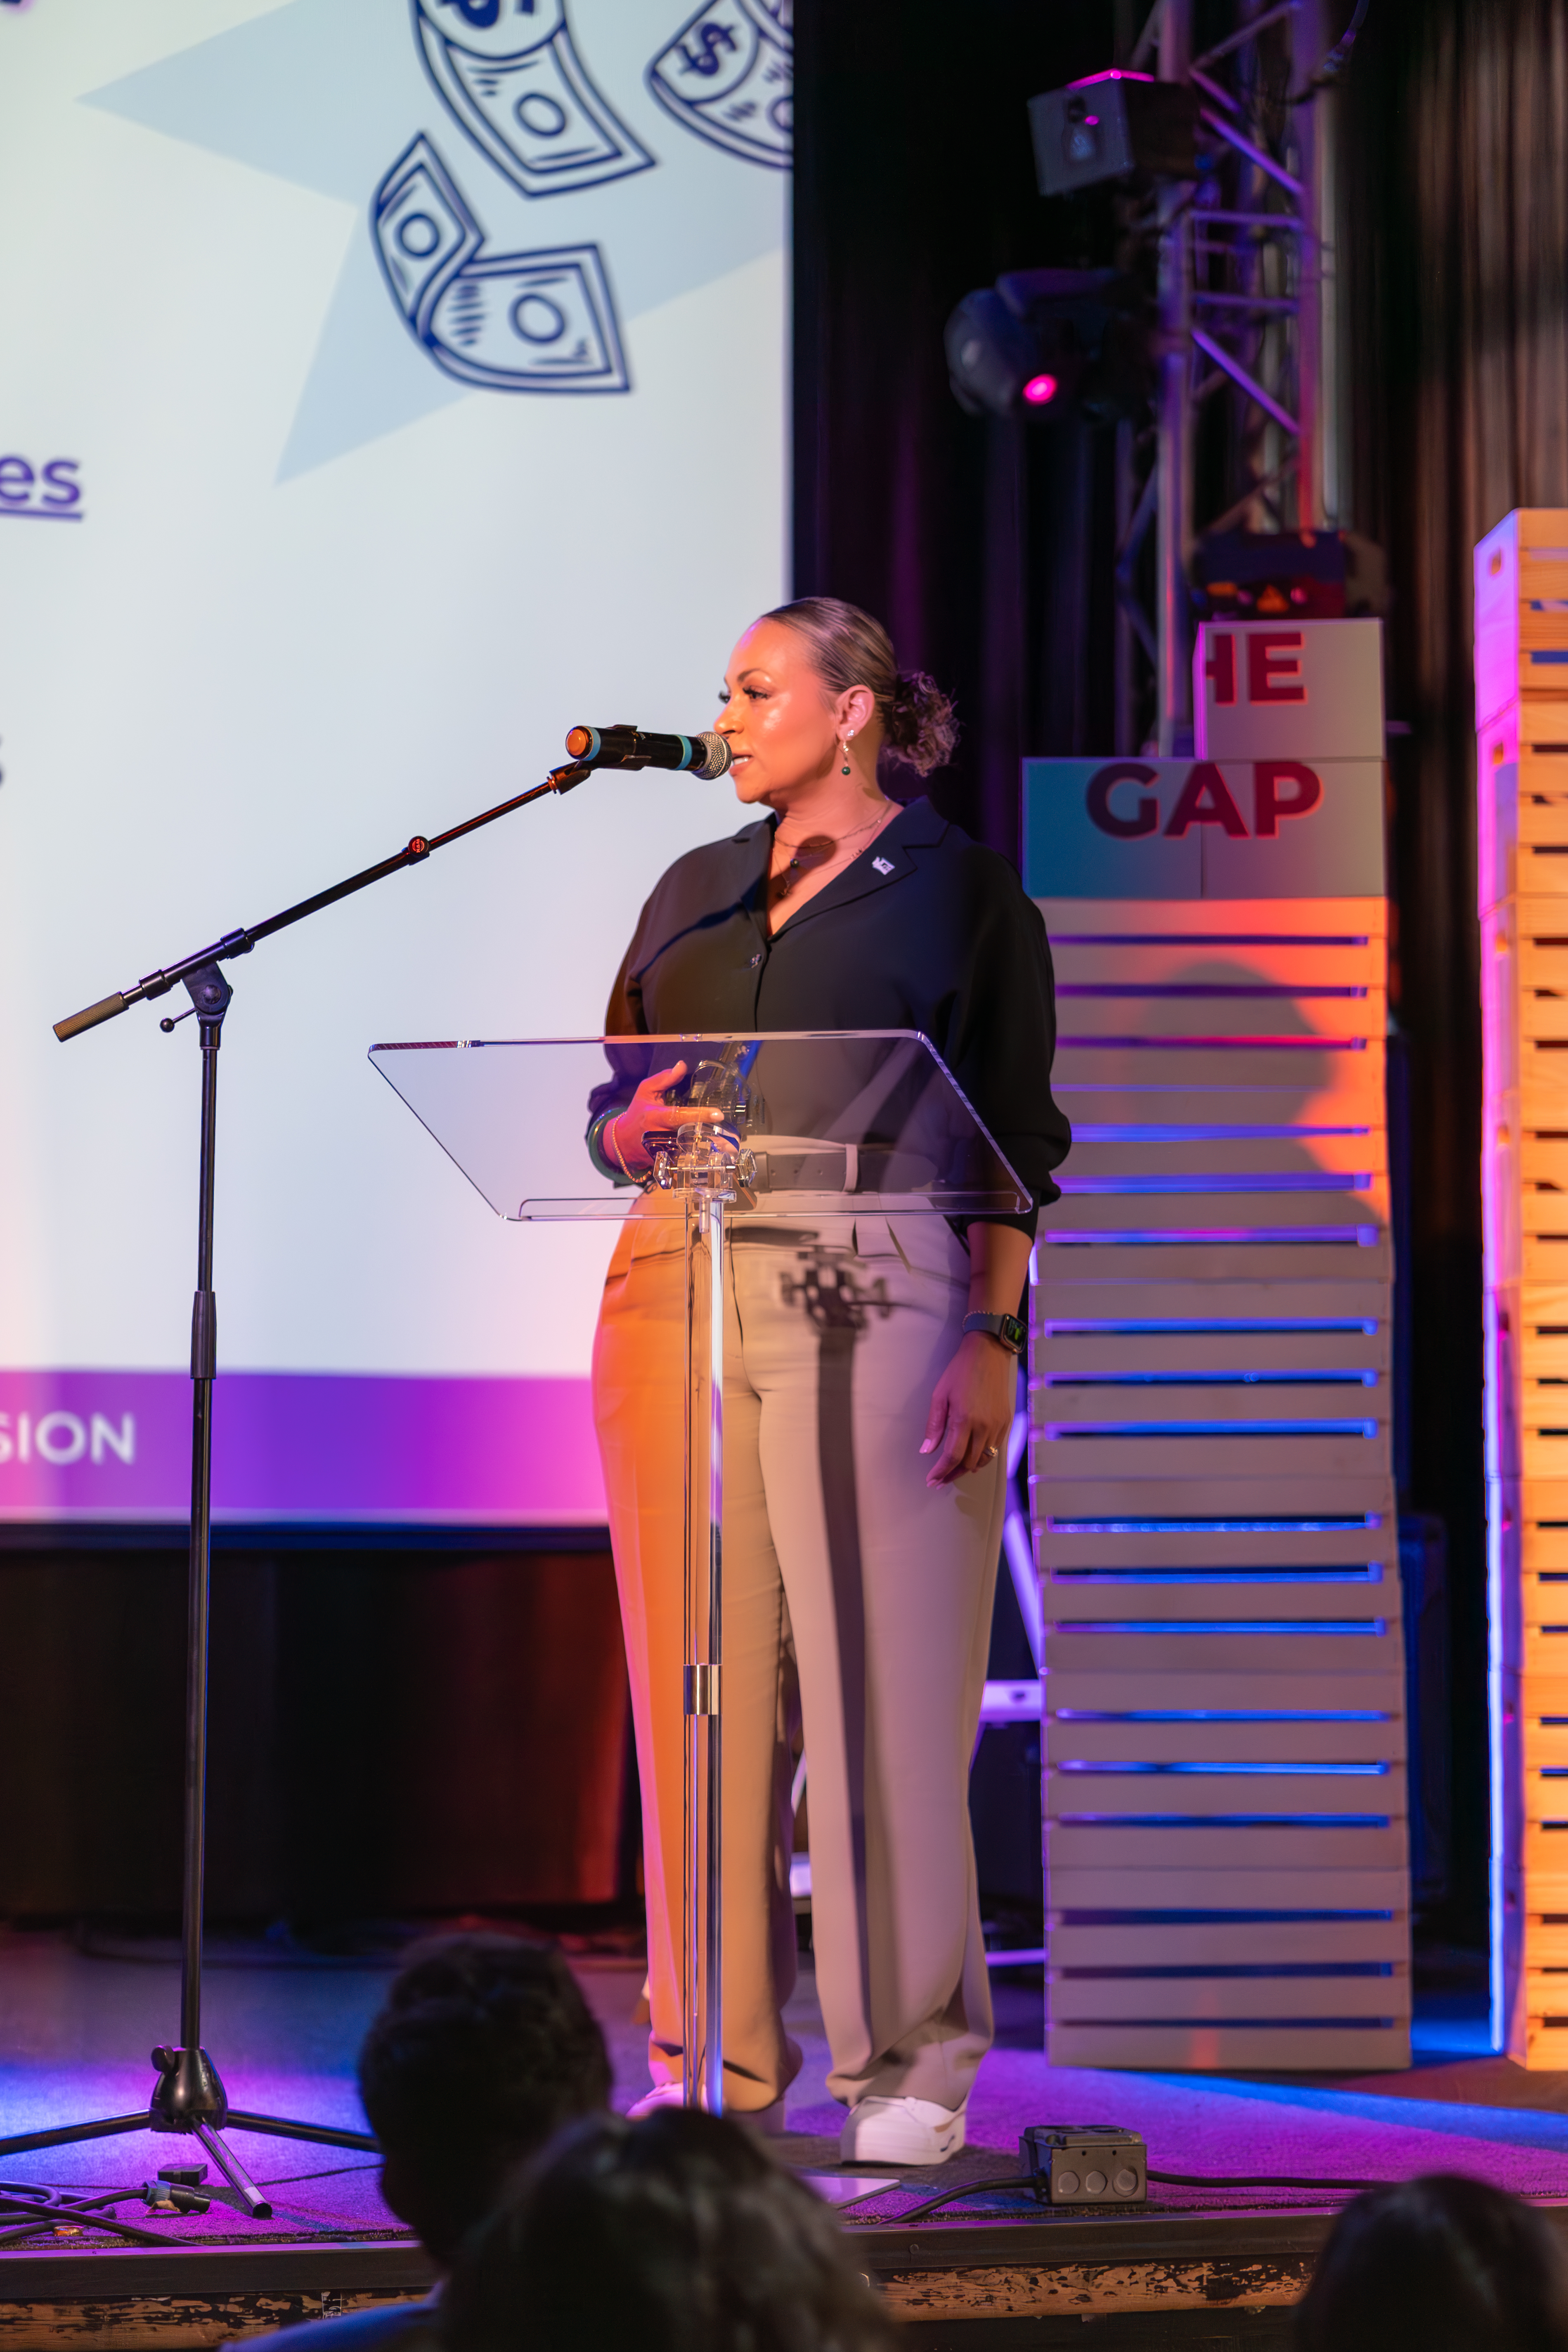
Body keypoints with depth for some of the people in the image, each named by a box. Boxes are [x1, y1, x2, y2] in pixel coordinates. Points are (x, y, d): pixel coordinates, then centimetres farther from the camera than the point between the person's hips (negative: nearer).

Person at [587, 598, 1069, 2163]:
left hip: (880, 1289, -4)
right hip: (680, 1286, 5)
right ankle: (715, 2064, 10)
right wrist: (632, 1129, -4)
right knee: (702, 1681, 3)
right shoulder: (694, 891, 20)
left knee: (882, 1679, -6)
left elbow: (1013, 1140, 1)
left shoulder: (959, 888, 6)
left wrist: (994, 1341, -9)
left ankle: (909, 2068, 1)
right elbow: (611, 1106, 20)